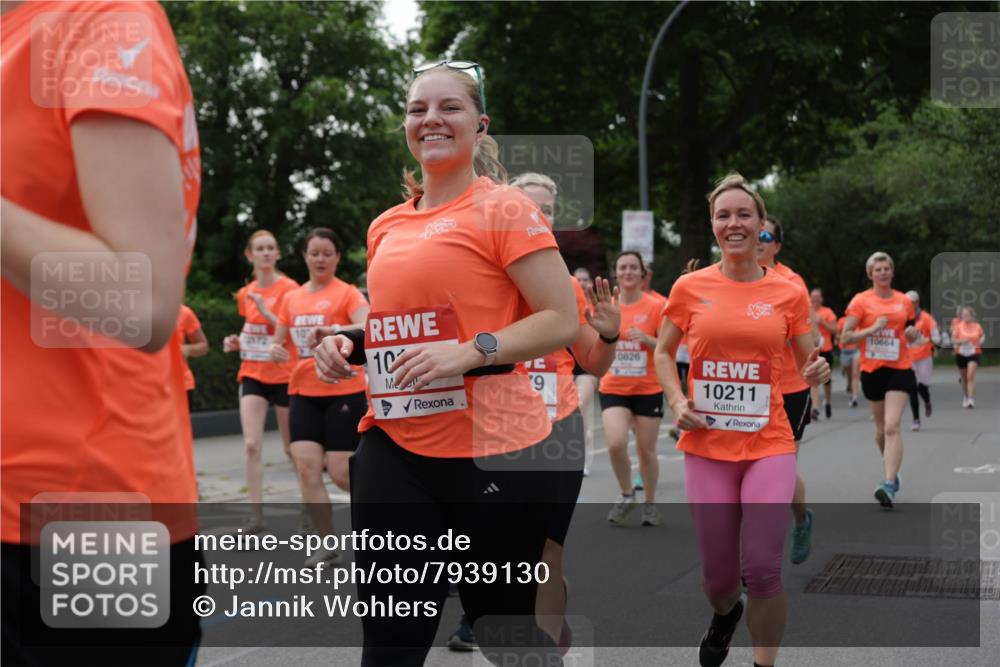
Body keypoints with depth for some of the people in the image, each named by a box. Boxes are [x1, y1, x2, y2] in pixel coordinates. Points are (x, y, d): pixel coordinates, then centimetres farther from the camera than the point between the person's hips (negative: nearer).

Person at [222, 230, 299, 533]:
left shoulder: (289, 288, -8)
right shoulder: (246, 294, 9)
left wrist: (266, 311, -23)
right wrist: (238, 342, 4)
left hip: (284, 376, -4)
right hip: (252, 374, 4)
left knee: (292, 448, 7)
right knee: (251, 445, -9)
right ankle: (256, 514, -6)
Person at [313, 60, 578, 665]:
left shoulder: (504, 208, -6)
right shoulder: (386, 227, 13)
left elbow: (564, 320, -11)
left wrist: (469, 352, -23)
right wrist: (349, 345, 6)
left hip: (493, 452, -5)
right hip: (395, 450, 6)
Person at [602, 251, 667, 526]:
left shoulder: (656, 306, -5)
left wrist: (645, 338, -23)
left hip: (648, 389, -2)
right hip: (613, 388, 2)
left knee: (646, 450, 5)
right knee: (616, 443, -17)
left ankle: (650, 503, 27)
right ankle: (627, 495, 8)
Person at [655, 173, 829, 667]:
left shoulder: (788, 293, 0)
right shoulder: (690, 287, 0)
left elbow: (808, 365, 11)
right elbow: (663, 353, 12)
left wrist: (817, 372, -13)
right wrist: (677, 402, -4)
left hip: (769, 444, -1)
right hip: (706, 445, 1)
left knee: (763, 569, -9)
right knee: (718, 575, 8)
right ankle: (724, 614, 45)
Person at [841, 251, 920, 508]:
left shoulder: (904, 301, 7)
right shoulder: (861, 301, -1)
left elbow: (913, 331, 21)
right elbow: (845, 336, -6)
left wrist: (913, 333, -2)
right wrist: (873, 329, -17)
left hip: (899, 369, 0)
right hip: (872, 370, 1)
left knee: (892, 427, -15)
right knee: (881, 428, 13)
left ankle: (889, 484, -21)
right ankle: (890, 468, 39)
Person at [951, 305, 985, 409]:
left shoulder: (977, 326, 0)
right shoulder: (958, 326, -3)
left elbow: (982, 336, 19)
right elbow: (953, 340, -1)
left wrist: (980, 342, 0)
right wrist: (961, 341, -20)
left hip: (973, 354, -1)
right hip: (961, 354, 1)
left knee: (970, 376, -17)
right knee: (964, 378, 12)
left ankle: (971, 399, -19)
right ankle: (965, 397, 33)